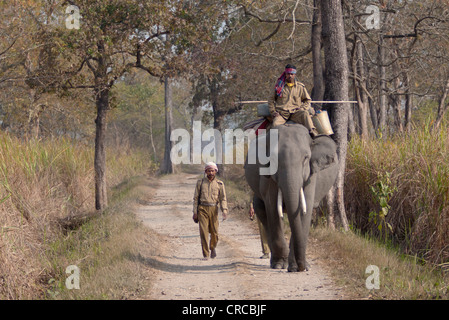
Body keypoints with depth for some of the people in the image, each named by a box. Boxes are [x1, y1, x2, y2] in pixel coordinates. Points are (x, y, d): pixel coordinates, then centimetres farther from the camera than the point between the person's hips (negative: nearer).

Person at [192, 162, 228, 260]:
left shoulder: (219, 184, 6)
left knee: (214, 232, 3)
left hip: (213, 209, 1)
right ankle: (205, 254, -7)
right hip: (202, 209, -1)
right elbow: (196, 198, 7)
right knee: (203, 232, -11)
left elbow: (223, 199, 2)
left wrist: (224, 211, -13)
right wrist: (195, 212, 0)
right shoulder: (200, 182, 6)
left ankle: (212, 247, 33)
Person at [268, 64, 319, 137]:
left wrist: (302, 109, 1)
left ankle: (312, 132, -42)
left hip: (295, 111, 0)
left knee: (305, 114, -32)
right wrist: (273, 111, 4)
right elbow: (271, 99, 17)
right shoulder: (280, 86, 11)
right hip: (281, 113, 0)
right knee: (275, 124, -31)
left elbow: (307, 100, 20)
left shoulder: (300, 87, 12)